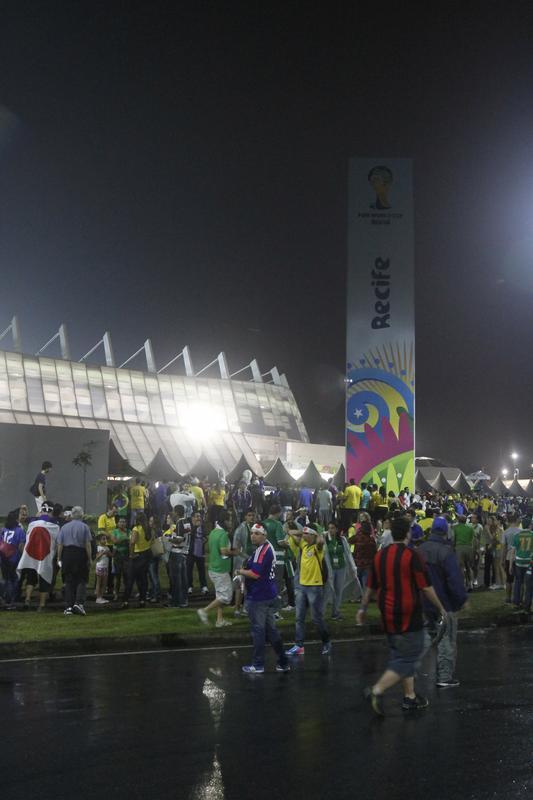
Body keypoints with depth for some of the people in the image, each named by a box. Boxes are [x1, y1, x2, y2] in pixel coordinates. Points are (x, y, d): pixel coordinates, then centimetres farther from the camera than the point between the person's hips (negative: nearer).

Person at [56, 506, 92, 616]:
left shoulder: (64, 527, 8)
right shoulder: (84, 527, -2)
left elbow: (60, 545, 5)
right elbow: (88, 545, -6)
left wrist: (59, 559, 11)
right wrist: (89, 559, -2)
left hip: (67, 554, 3)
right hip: (80, 554, -3)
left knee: (68, 582, 8)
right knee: (81, 581, 3)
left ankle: (68, 607, 5)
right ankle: (79, 603, -15)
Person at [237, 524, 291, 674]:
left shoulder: (262, 551, -18)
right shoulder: (268, 548, 12)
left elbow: (255, 574, -24)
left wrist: (240, 571, -9)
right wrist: (245, 569, 8)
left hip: (258, 598, -10)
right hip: (269, 595, 10)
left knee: (258, 630, 0)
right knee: (271, 630, 15)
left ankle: (258, 665, 8)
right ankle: (283, 663, 19)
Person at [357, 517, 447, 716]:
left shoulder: (380, 555, 5)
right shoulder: (411, 556, -13)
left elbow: (370, 586, 12)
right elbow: (426, 587, -12)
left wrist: (363, 608, 24)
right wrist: (441, 608, 1)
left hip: (388, 615, 7)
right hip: (409, 616, -7)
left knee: (400, 655, 18)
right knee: (408, 659, -2)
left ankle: (410, 697, 22)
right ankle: (377, 690, -16)